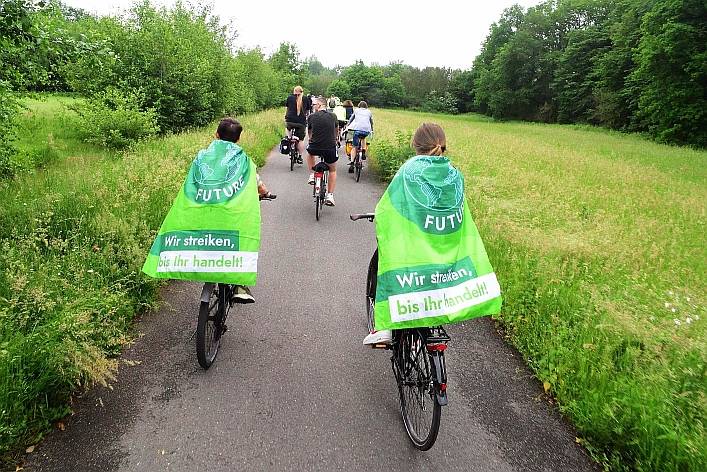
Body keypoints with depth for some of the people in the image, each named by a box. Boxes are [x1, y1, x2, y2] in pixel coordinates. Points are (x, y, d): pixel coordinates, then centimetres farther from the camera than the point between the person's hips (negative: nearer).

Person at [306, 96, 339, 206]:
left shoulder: (311, 117, 1)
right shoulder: (333, 116, 5)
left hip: (315, 148, 0)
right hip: (330, 148, 1)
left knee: (309, 152, 38)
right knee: (332, 170, 23)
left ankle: (312, 174, 26)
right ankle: (330, 196, 13)